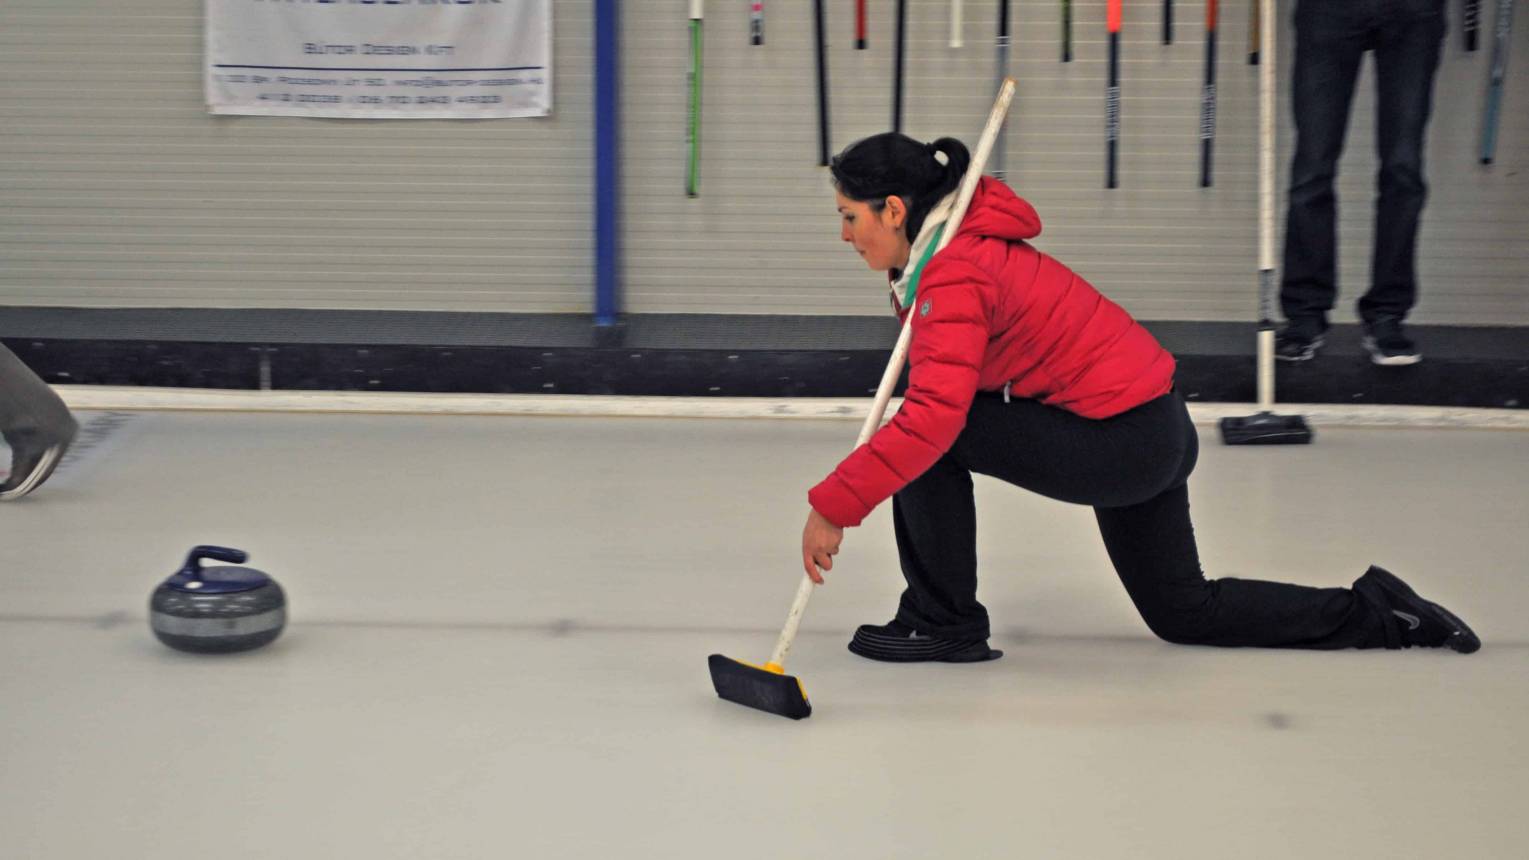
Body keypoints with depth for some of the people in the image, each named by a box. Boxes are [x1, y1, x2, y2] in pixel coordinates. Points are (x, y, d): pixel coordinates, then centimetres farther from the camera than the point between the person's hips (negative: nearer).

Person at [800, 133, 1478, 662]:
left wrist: (833, 506, -32)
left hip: (1122, 443, -11)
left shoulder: (954, 278, -20)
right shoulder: (960, 247, 9)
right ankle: (1374, 611, 27)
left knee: (935, 438, -14)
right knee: (1184, 612, 22)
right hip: (1160, 433, 11)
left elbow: (932, 416, -34)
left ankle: (943, 624, -2)